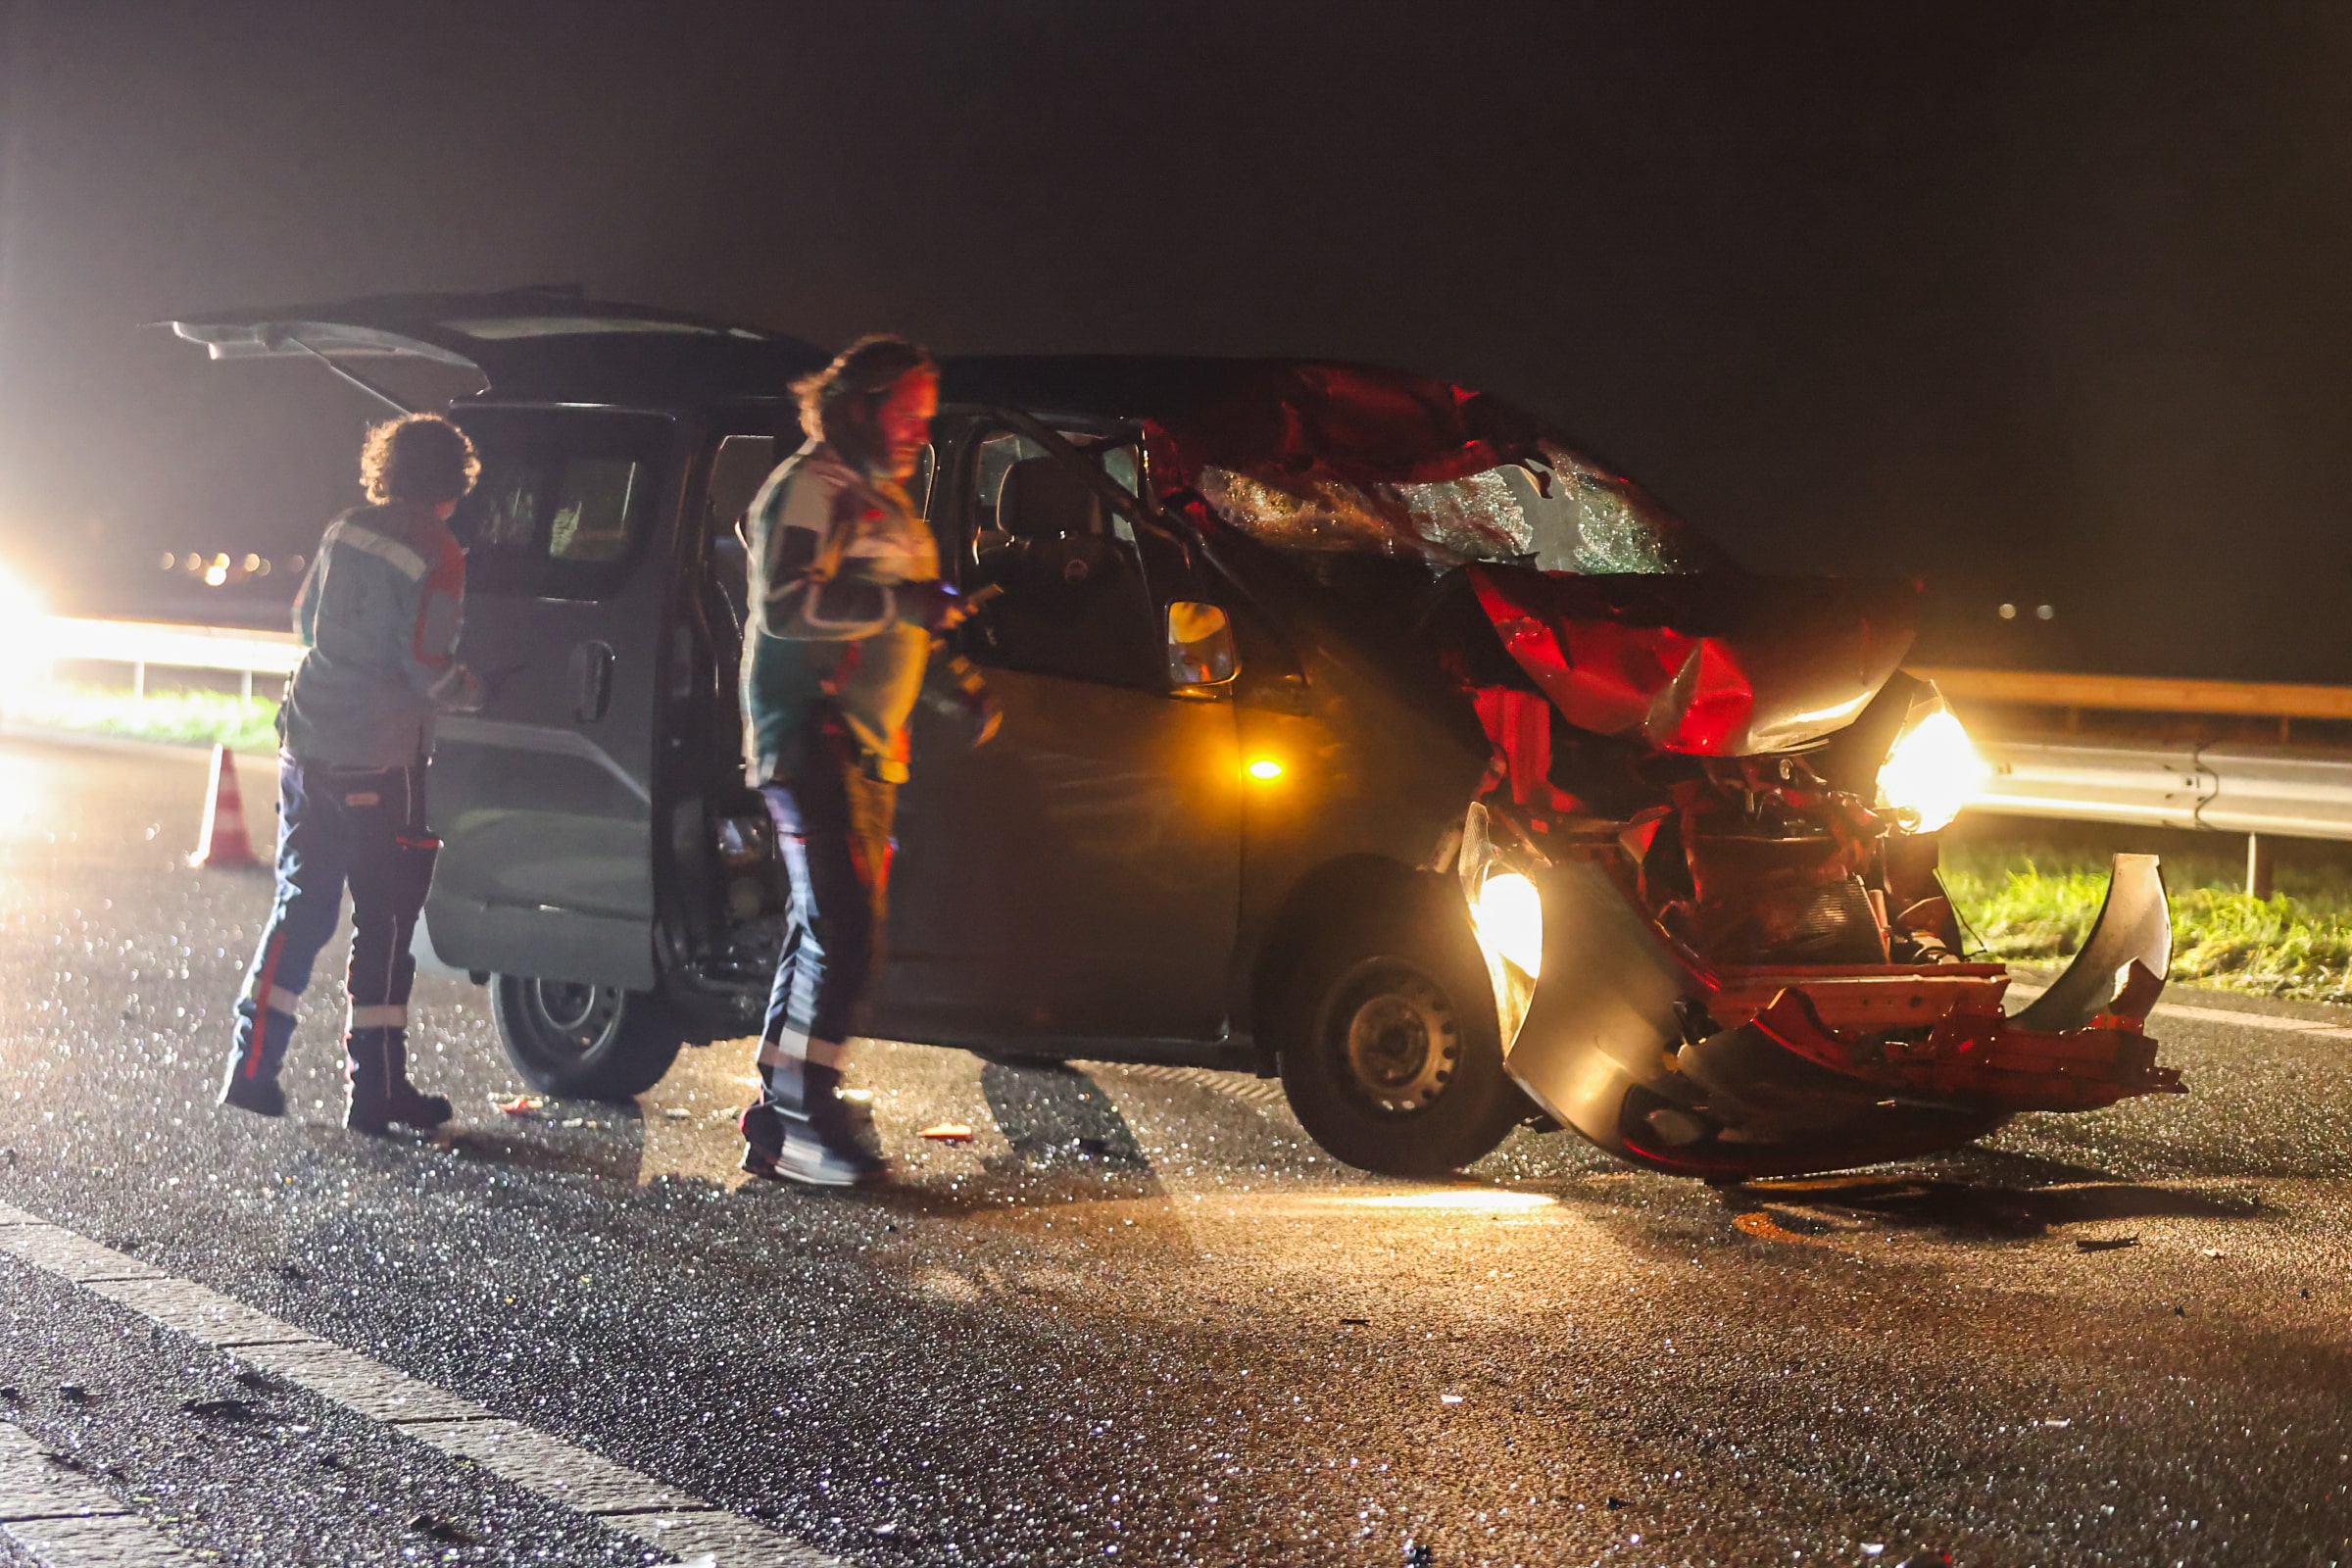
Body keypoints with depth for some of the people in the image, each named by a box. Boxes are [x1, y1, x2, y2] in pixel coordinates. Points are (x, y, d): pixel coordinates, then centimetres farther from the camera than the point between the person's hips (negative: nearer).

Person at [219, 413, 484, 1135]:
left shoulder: (344, 531, 8)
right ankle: (377, 1089, 6)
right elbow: (424, 663, -17)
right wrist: (472, 690, 0)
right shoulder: (436, 553, -12)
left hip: (309, 749, 6)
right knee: (384, 925, 2)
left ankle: (251, 1069, 11)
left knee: (298, 911, 14)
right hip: (379, 764, -6)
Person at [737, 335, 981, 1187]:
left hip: (869, 747, 10)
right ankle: (802, 1123, -14)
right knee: (844, 932, -16)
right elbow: (784, 605, -21)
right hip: (811, 739, -10)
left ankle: (776, 1121, 15)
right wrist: (898, 603, -26)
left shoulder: (887, 501, 23)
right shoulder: (811, 488, -8)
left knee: (825, 931, 10)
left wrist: (958, 684, 20)